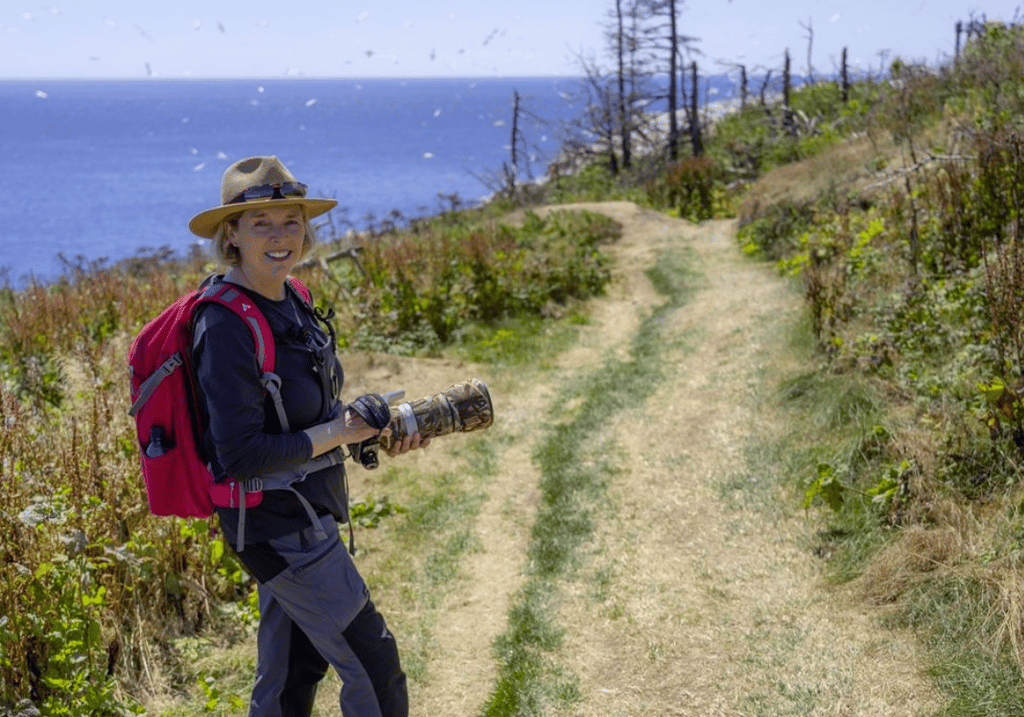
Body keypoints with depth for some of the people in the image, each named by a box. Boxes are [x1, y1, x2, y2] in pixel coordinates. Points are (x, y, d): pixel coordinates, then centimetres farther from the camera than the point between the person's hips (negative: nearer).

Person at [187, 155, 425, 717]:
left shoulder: (289, 301, 5)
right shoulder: (227, 326, -22)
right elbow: (239, 456, -24)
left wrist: (381, 429, 0)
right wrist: (338, 433, -19)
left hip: (304, 517, 9)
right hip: (277, 526, -9)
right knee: (374, 665, 0)